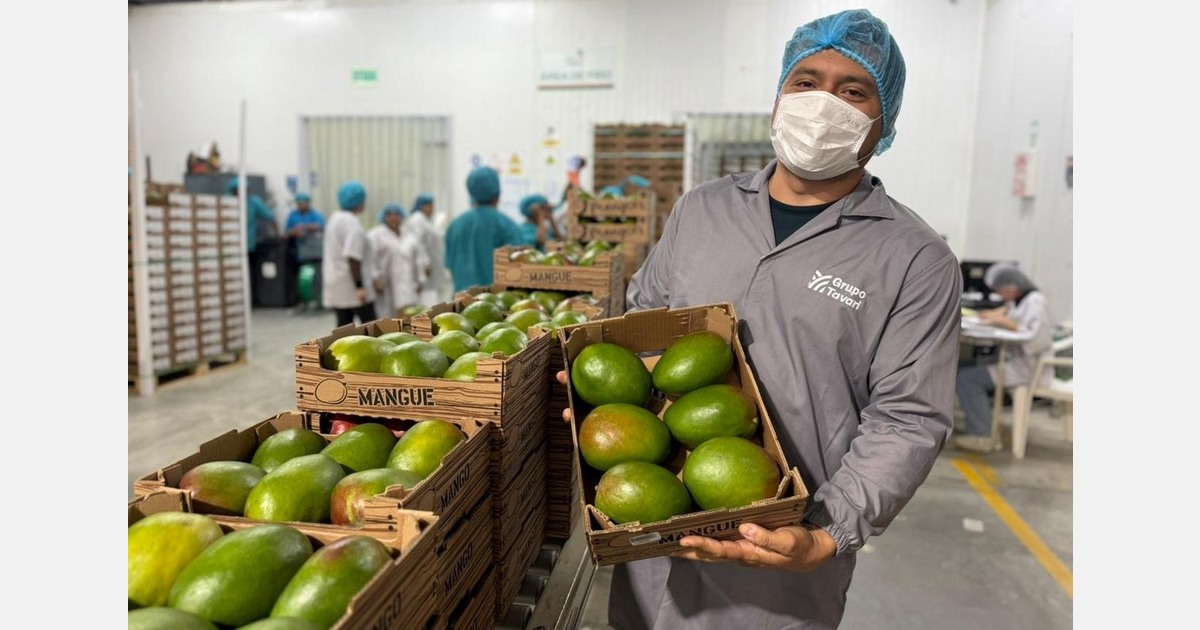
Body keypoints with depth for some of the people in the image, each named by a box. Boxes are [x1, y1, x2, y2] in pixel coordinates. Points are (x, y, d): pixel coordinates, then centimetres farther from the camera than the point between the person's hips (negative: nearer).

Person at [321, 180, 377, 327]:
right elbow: (352, 257, -24)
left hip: (336, 285, 9)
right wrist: (359, 286, -24)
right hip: (351, 286, -9)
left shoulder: (335, 218, 15)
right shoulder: (352, 223, -16)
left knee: (344, 326, 9)